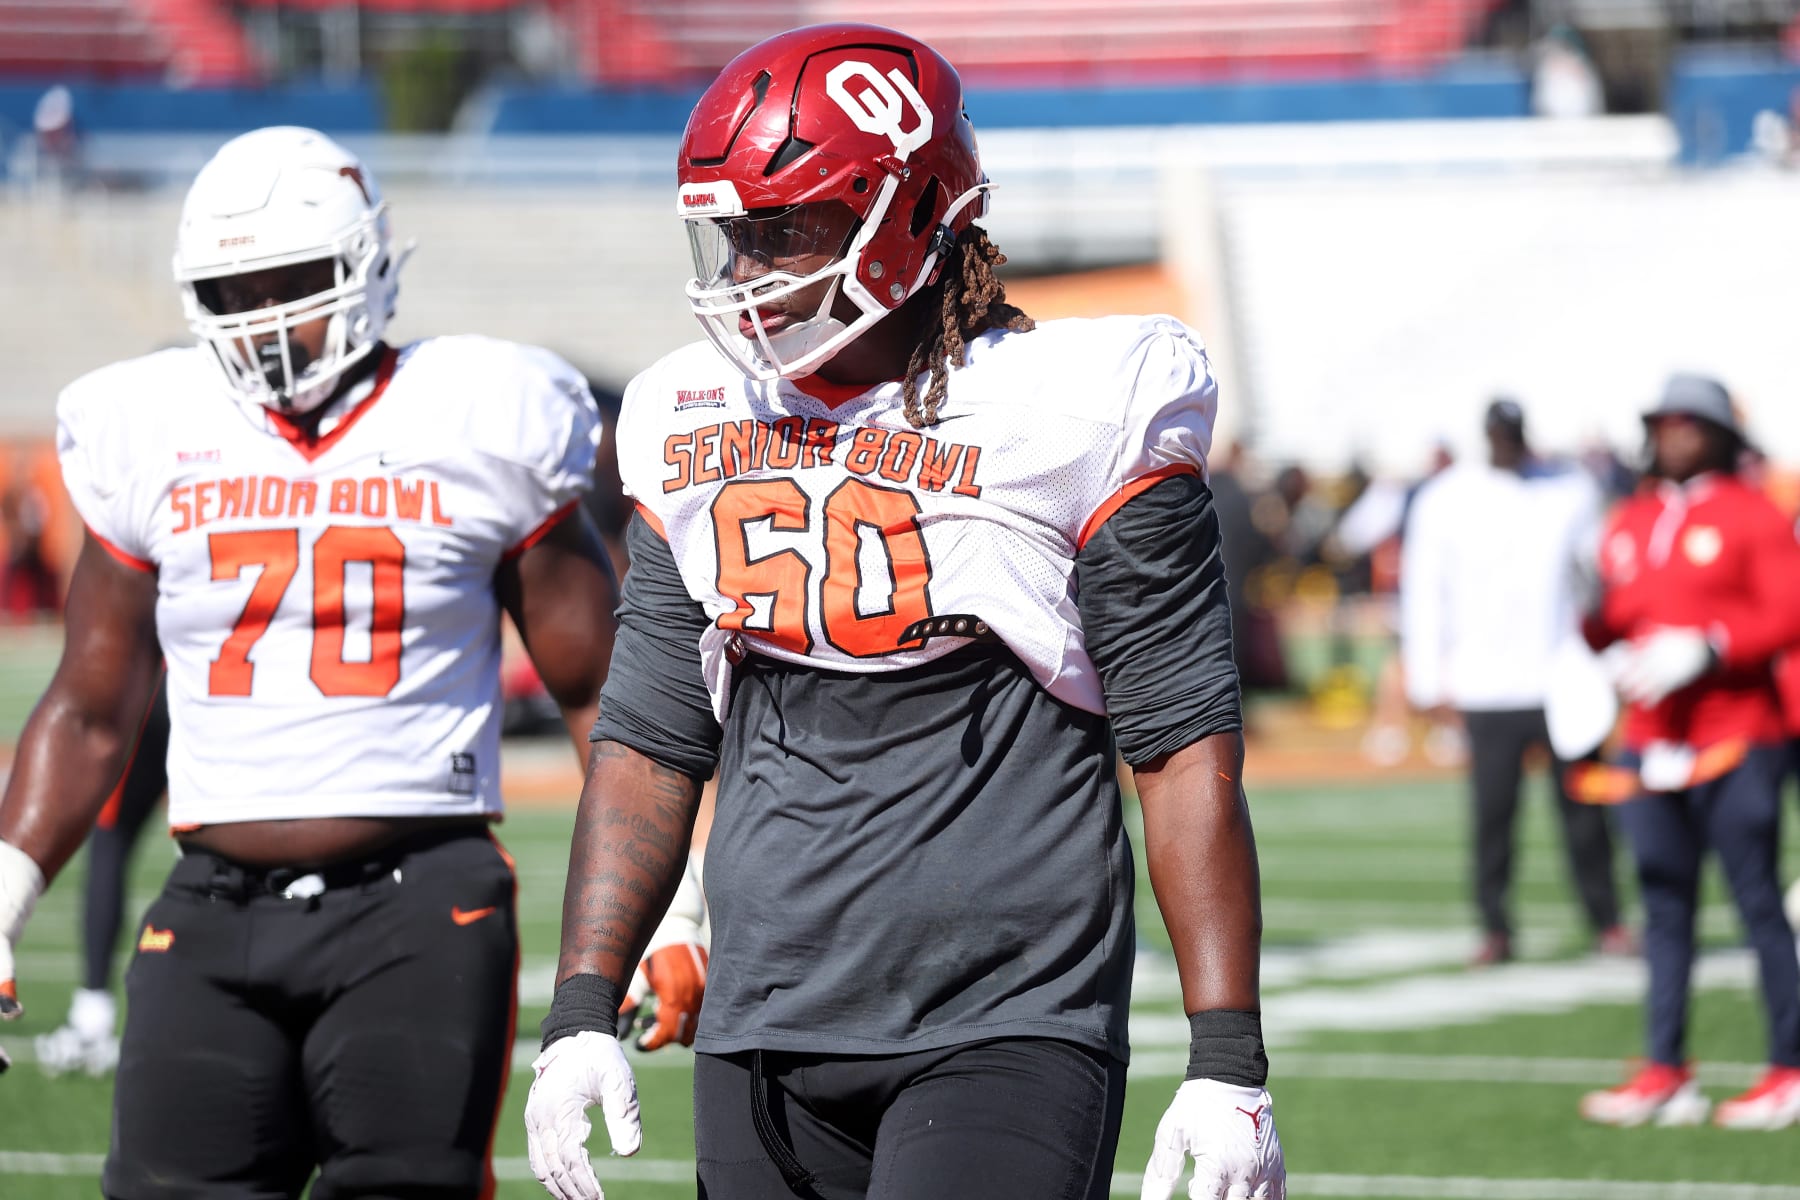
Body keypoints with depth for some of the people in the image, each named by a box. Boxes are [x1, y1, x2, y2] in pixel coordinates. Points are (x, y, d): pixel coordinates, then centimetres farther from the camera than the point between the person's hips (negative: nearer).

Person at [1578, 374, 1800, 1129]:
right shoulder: (1630, 522, 17)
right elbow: (1611, 616, 18)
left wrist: (1705, 649, -19)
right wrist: (1600, 637, -5)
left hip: (1735, 742, -6)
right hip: (1652, 742, 6)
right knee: (1665, 906, 6)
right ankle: (1665, 1073, 9)